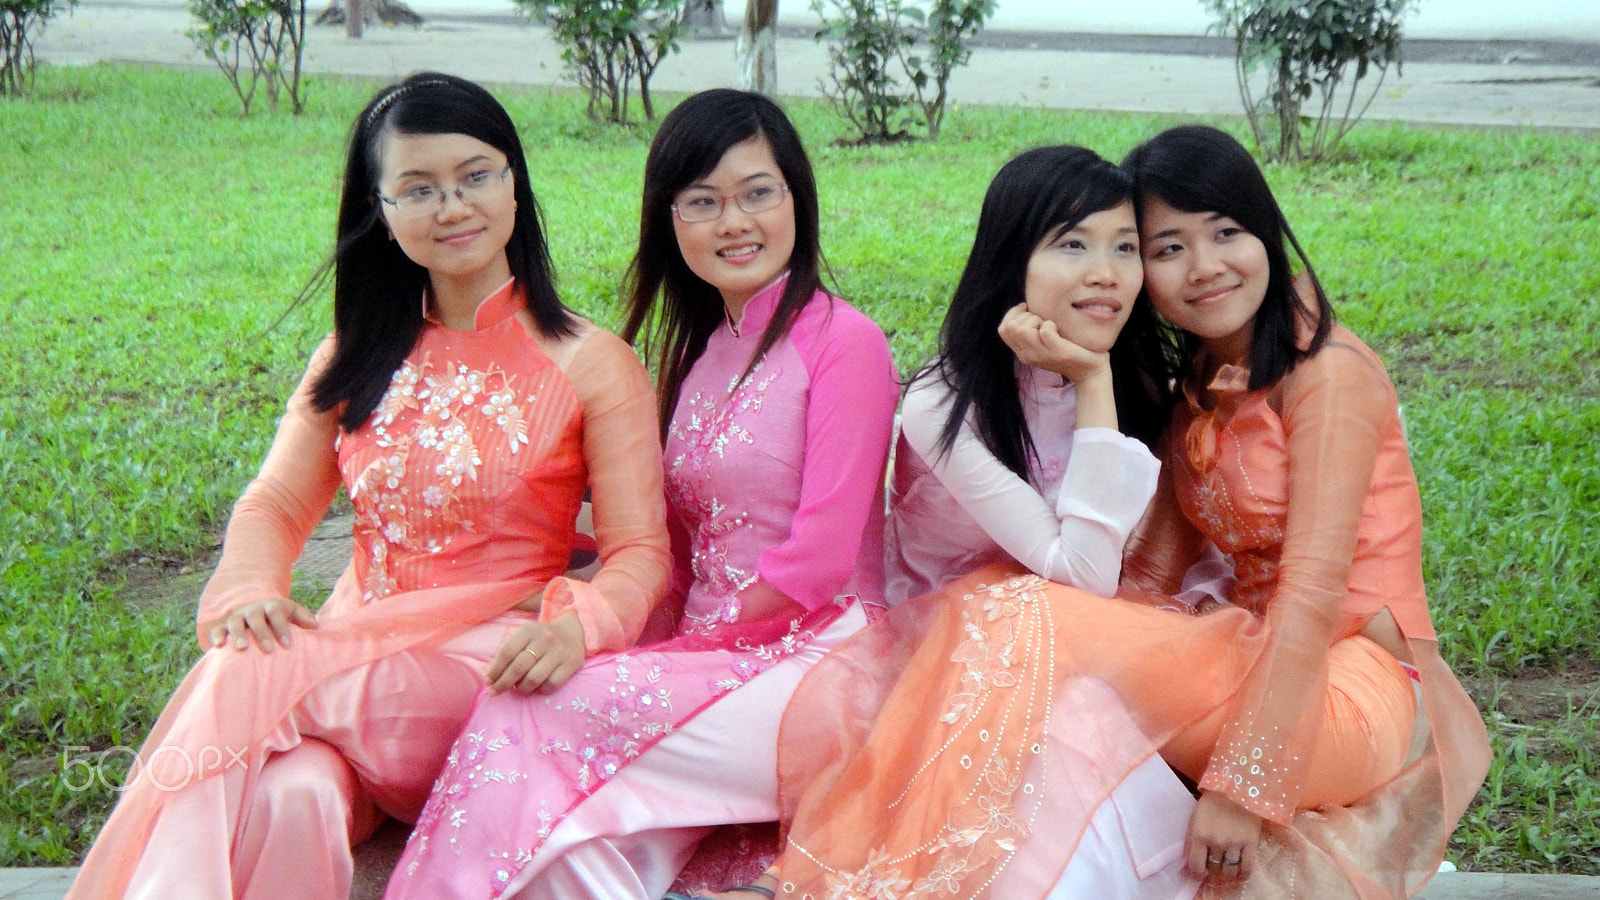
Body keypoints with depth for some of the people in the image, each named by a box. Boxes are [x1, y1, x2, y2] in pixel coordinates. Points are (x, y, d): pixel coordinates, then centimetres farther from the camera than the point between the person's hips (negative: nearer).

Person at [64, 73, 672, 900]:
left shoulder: (590, 366, 2)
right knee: (290, 794, -33)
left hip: (488, 671, -3)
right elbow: (274, 503, 14)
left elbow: (641, 552, -2)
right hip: (352, 654, 3)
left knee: (246, 685, -30)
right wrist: (249, 591, -10)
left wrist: (577, 625, -25)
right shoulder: (359, 358, 16)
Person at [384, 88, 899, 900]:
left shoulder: (843, 341, -5)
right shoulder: (695, 354, 18)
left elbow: (820, 558, -11)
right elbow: (677, 548, 15)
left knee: (532, 716, -23)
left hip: (813, 660, -6)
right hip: (710, 658, 6)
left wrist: (693, 642, -8)